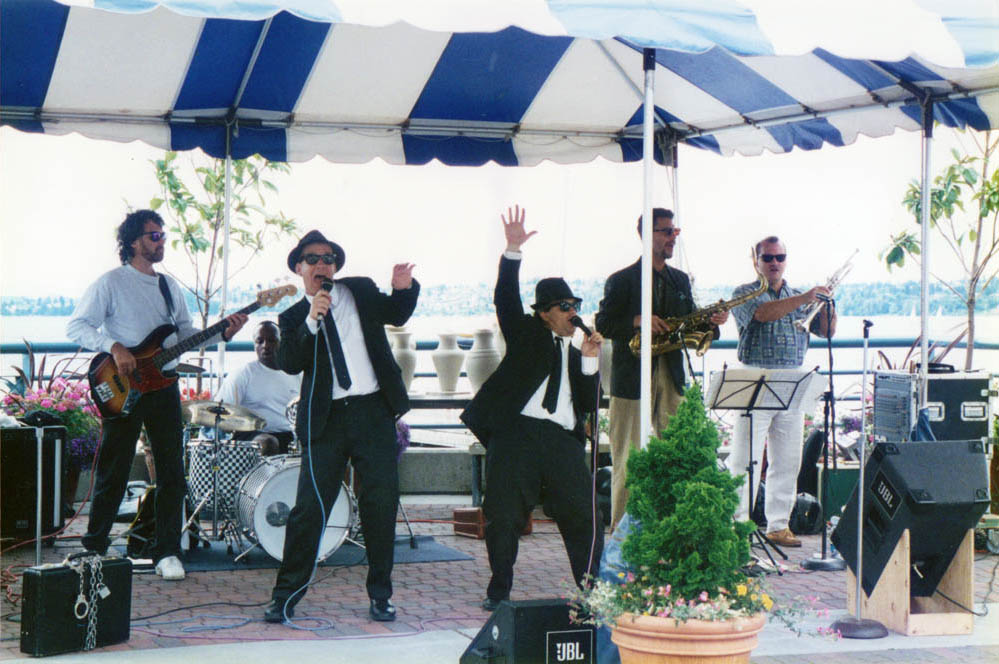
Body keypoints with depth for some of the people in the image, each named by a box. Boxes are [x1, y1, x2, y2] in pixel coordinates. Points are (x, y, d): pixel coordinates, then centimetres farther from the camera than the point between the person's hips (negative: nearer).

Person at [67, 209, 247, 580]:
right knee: (113, 473, 1)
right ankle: (94, 547, 15)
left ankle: (167, 552, 8)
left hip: (163, 385, 5)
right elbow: (76, 327, -8)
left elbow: (186, 334, 16)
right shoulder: (110, 283, -3)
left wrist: (223, 333, -1)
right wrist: (114, 347, -21)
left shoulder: (169, 286, 16)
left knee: (172, 473, 2)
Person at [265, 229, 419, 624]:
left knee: (381, 502, -1)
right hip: (326, 418, -1)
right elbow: (288, 363, -5)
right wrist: (312, 321, -17)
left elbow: (396, 315, 9)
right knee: (309, 506, -4)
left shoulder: (361, 292, 14)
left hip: (373, 411, 1)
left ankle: (380, 595, 11)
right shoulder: (293, 317, 9)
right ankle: (286, 595, 7)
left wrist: (404, 288, -11)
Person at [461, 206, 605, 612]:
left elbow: (588, 404, 14)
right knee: (503, 514, -3)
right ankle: (499, 590, 11)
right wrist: (513, 251, -12)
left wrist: (590, 360, 3)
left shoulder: (577, 354, 23)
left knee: (584, 515, -6)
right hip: (517, 433, -3)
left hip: (563, 441, 3)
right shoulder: (527, 334, 15)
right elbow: (506, 299, -1)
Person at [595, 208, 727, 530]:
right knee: (627, 459, -3)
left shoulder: (681, 280, 16)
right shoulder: (621, 280, -1)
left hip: (671, 379, 5)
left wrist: (711, 322, -2)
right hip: (632, 379, -5)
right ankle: (621, 530, 4)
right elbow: (603, 325, -5)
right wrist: (637, 321, -20)